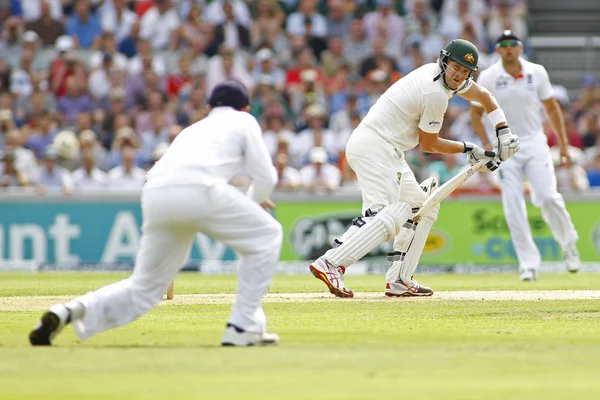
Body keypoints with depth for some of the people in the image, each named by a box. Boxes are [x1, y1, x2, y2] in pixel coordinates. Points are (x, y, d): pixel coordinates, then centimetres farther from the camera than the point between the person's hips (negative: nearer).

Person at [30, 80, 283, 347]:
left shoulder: (192, 129, 39)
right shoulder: (243, 120, 25)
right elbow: (265, 177, 16)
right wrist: (255, 201, 37)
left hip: (154, 195, 6)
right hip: (197, 190, -6)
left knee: (143, 290, 15)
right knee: (265, 236, 15)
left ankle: (74, 311, -8)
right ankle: (243, 328, 8)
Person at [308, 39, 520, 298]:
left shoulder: (437, 73, 11)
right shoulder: (436, 94, -18)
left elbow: (483, 96, 26)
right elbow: (428, 144, -6)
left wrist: (503, 132, 16)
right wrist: (469, 150, 5)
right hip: (376, 147, -11)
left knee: (422, 207, 17)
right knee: (387, 217, -24)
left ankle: (399, 280, 13)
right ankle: (331, 264, -36)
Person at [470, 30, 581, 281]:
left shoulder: (537, 73, 0)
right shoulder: (487, 78, -4)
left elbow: (552, 108, 9)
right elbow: (476, 113, 4)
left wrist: (563, 144, 6)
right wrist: (487, 144, -9)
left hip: (535, 144, 0)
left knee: (548, 197, -14)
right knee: (513, 208, -6)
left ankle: (568, 243, 11)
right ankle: (528, 263, 0)